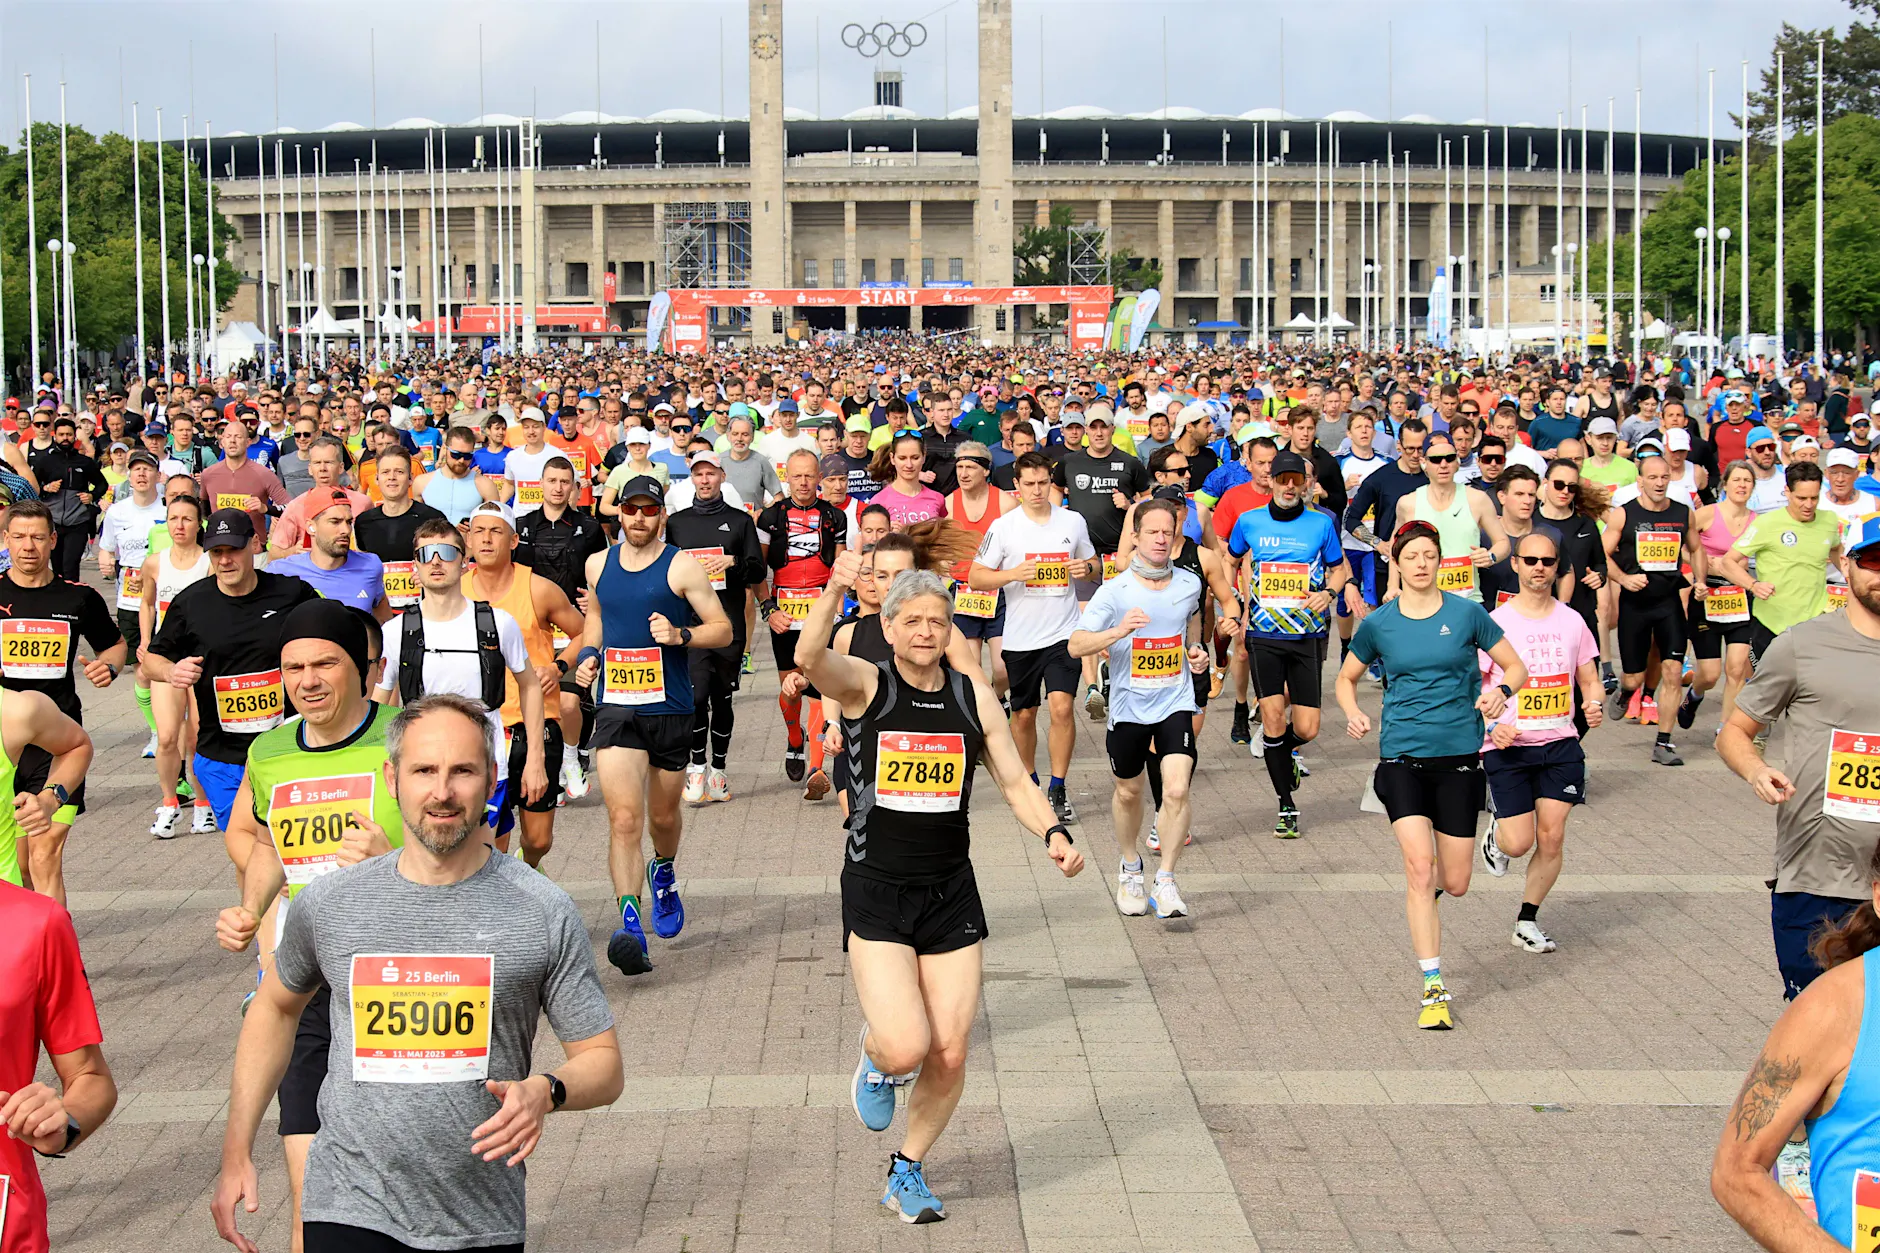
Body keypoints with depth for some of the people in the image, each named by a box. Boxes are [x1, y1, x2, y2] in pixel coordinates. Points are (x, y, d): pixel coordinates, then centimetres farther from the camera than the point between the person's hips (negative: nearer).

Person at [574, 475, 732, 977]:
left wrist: (680, 635, -19)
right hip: (616, 709, 1)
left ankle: (663, 872, 50)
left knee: (663, 815, 16)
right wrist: (588, 653, 9)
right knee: (624, 818, -15)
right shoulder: (598, 564, 8)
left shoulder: (681, 566, -3)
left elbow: (723, 629, -1)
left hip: (670, 709, -1)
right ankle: (630, 924, -21)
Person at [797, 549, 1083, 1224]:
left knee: (949, 1055, 2)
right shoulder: (867, 684, -5)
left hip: (951, 891, 3)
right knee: (906, 1049, -16)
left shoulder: (973, 694, 5)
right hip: (875, 890, -3)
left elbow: (1015, 782, 8)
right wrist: (834, 593, -44)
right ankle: (877, 1055, 22)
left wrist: (1053, 832, -11)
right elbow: (809, 658, -26)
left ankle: (908, 1170, 27)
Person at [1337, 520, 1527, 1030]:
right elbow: (1346, 678, 18)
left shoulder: (1467, 613, 0)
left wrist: (1500, 691, -15)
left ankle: (1425, 890, 42)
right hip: (1401, 757, -1)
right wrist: (1354, 714, -3)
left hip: (1458, 757, 1)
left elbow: (1517, 667, 7)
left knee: (1454, 883, 3)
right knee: (1420, 865, -17)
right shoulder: (1378, 624, 3)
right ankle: (1433, 989, -12)